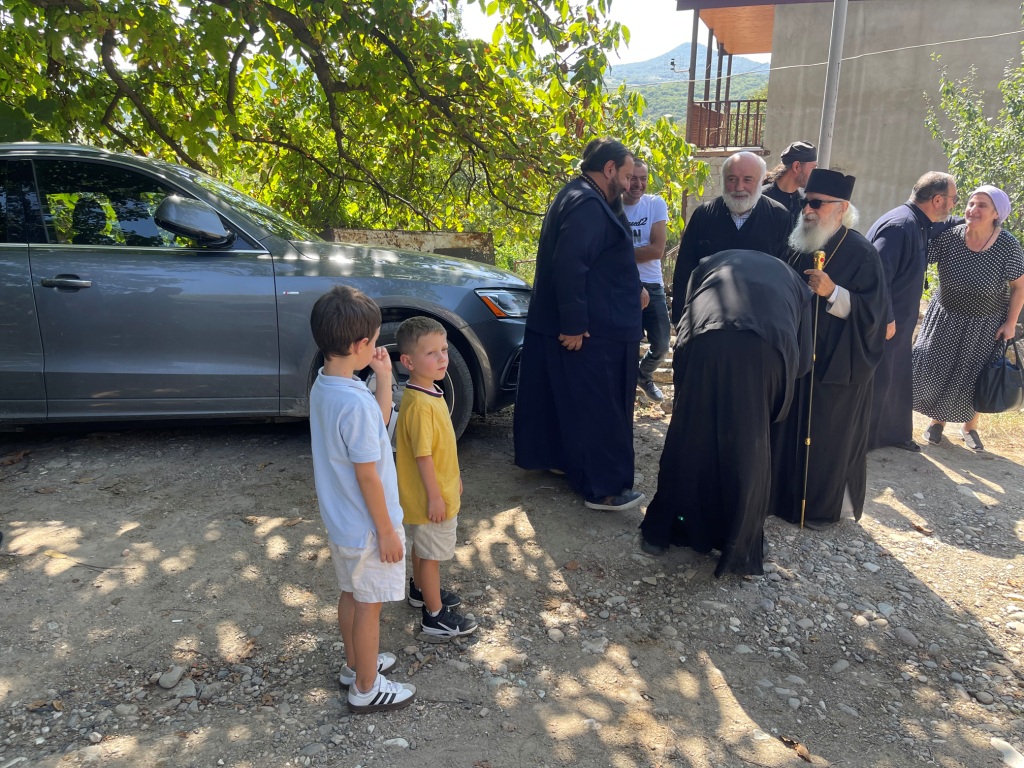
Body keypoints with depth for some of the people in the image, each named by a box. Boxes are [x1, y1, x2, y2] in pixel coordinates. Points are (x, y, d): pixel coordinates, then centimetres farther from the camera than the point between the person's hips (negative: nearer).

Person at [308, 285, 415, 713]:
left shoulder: (323, 386, -1)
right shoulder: (356, 403, -31)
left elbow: (378, 425, 9)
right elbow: (367, 476, -25)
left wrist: (384, 378, -1)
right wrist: (387, 531, -15)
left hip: (340, 521, 9)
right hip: (367, 526, -9)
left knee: (351, 595, 24)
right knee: (369, 606, 9)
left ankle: (356, 665, 44)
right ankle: (367, 689, 27)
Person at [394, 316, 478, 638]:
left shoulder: (431, 392, 2)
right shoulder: (419, 405, -30)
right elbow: (423, 455, -27)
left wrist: (453, 477, 19)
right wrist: (434, 496, -21)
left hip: (440, 486, 9)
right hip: (430, 495, -9)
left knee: (422, 546, 26)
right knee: (431, 554, 6)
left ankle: (421, 590, 46)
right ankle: (435, 616, 21)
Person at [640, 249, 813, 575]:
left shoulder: (711, 264, 38)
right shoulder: (793, 280, 37)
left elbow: (685, 318, 28)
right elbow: (803, 358, 30)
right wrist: (779, 380, 48)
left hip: (707, 344, 0)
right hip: (766, 349, 0)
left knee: (689, 438, 15)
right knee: (747, 449, 15)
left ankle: (661, 531, 27)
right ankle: (741, 549, 25)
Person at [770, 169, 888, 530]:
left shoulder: (861, 253, -13)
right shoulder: (799, 245, 6)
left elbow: (872, 311, -17)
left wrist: (833, 293, -28)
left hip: (837, 362, -6)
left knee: (827, 433, 5)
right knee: (790, 427, 12)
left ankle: (824, 506, 22)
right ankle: (786, 493, 29)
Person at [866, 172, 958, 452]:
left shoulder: (920, 226, 8)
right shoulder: (900, 225, -23)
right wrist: (886, 319, -23)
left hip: (898, 322, 10)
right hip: (881, 324, -10)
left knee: (898, 379, 19)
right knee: (875, 382, 1)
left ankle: (895, 433, 34)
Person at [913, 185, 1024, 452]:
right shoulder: (949, 236, -18)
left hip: (985, 325, -1)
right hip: (946, 318, 1)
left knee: (973, 379, 10)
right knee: (933, 370, 4)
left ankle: (969, 426, 33)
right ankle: (937, 420, 28)